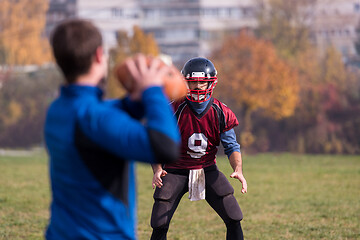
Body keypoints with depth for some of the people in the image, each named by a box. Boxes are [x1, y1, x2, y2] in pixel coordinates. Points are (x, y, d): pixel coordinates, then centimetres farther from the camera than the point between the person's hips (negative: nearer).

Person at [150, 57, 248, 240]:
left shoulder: (221, 113, -7)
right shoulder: (174, 111, -14)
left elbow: (232, 147, -3)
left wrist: (238, 170, -23)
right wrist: (157, 170, -28)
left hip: (207, 170, 2)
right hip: (176, 171, -2)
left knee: (234, 220, -7)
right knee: (159, 225, -12)